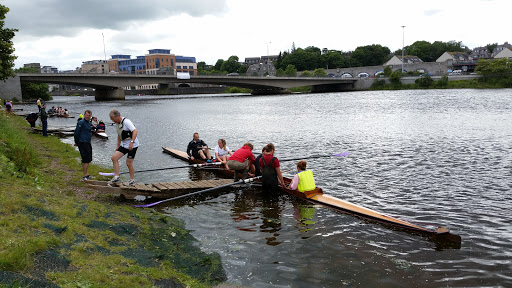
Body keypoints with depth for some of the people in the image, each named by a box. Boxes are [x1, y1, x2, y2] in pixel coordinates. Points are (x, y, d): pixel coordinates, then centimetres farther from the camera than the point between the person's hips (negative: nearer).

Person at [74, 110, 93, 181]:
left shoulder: (89, 122, 16)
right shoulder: (81, 122, -12)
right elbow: (76, 132, -13)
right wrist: (77, 142, -5)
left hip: (88, 143, 9)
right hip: (83, 143, -9)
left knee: (88, 159, 16)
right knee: (86, 160, -11)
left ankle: (86, 174, 27)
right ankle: (85, 176, -8)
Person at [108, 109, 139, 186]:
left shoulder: (126, 121, -18)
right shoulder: (118, 124, 10)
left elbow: (135, 131, -30)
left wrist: (132, 142, -38)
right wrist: (118, 146, 21)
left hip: (132, 145, -8)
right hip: (124, 144, 8)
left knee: (129, 163, -4)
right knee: (114, 158, -4)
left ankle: (132, 180, 14)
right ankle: (116, 178, 0)